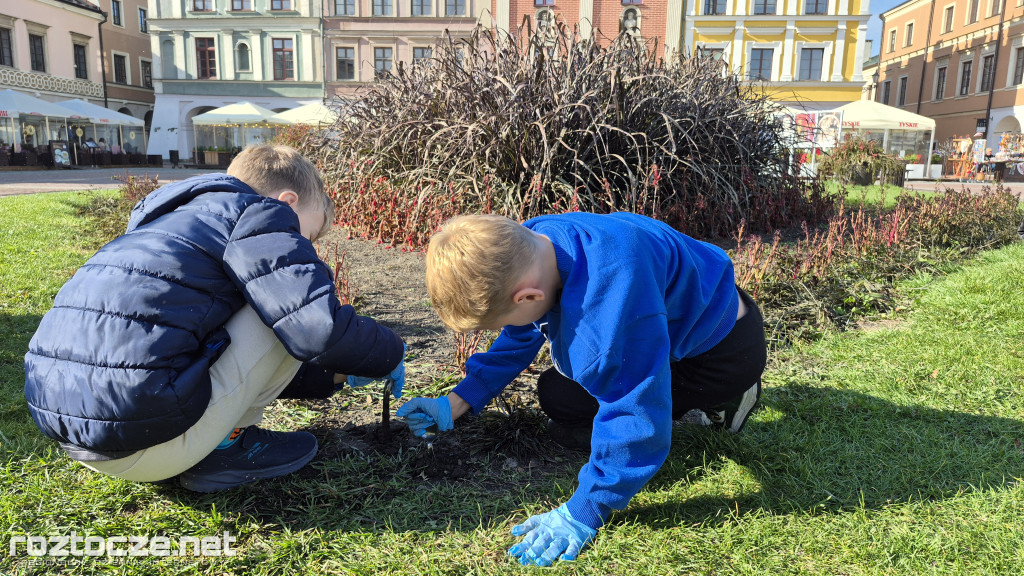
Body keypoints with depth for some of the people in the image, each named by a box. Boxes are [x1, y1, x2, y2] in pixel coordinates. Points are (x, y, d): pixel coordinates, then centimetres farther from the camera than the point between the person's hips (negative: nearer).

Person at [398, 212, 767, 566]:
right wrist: (457, 403, 2)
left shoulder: (611, 297, -43)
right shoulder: (528, 247, -15)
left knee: (558, 396, -13)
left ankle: (714, 408, -1)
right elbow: (518, 339, 3)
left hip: (725, 346, -8)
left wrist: (583, 512, -27)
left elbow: (636, 415, -35)